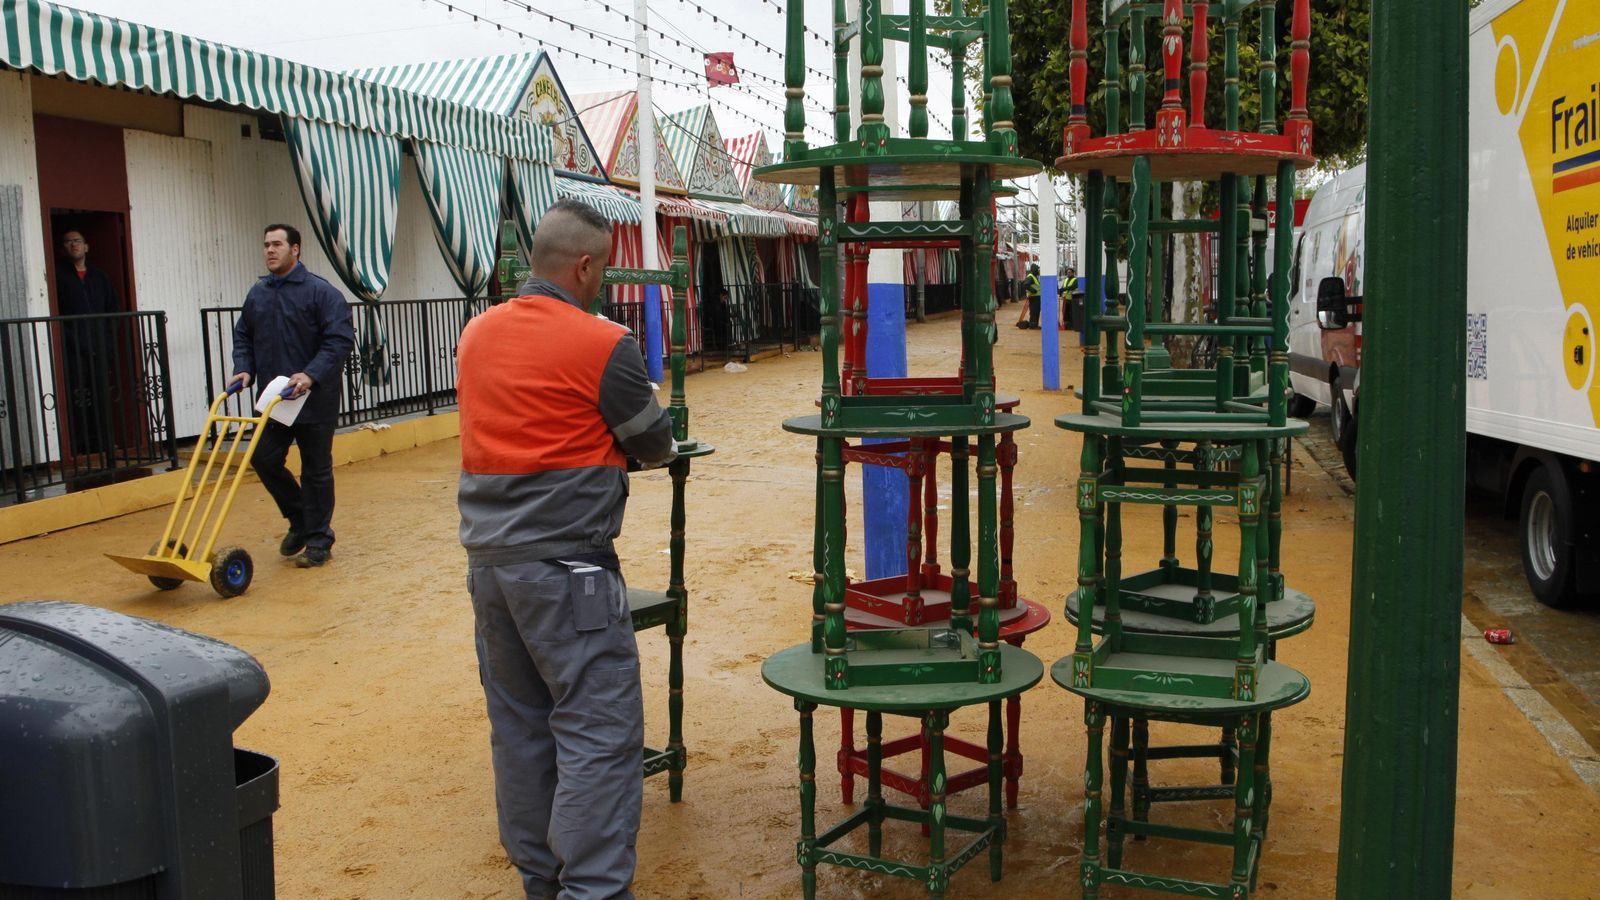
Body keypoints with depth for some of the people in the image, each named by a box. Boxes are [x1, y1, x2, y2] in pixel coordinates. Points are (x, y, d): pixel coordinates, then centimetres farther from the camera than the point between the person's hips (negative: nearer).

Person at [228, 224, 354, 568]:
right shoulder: (257, 294, 10)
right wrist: (244, 369, 1)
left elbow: (341, 338, -16)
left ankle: (318, 542, 13)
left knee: (316, 469, 2)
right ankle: (299, 520, 26)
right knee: (264, 460, 4)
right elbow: (243, 336, 19)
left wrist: (311, 375, -26)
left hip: (315, 399, -6)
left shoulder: (320, 291, -10)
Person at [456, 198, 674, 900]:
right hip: (565, 566, -7)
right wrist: (617, 437, 20)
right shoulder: (602, 345, -12)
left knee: (519, 724, 15)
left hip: (487, 559, 8)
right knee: (599, 731, -2)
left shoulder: (476, 334, 8)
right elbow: (656, 446, -1)